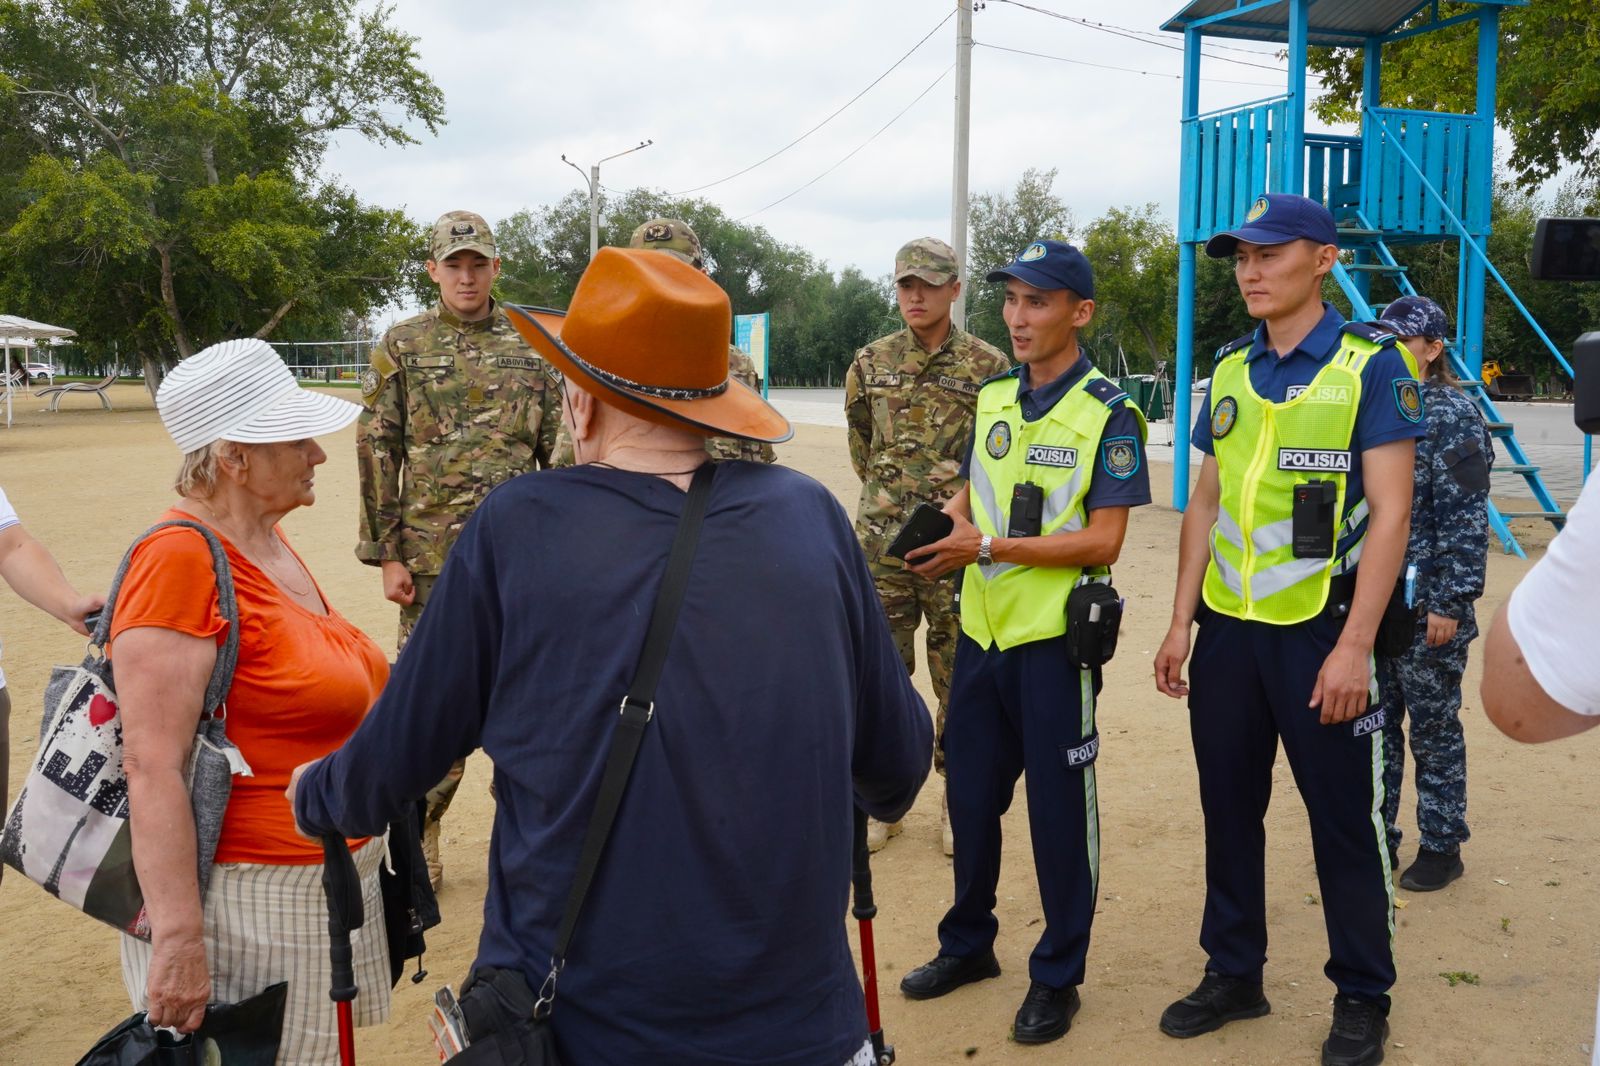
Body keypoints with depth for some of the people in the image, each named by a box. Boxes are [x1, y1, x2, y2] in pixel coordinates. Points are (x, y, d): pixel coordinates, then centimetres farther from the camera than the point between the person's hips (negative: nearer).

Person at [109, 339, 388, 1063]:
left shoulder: (267, 541, 7)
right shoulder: (179, 561, -20)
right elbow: (151, 768, -24)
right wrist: (177, 940, -26)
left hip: (332, 887, 9)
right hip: (248, 901, -8)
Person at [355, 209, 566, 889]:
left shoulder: (532, 345, 7)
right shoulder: (401, 347, 2)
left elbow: (558, 447, 8)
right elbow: (377, 452, 0)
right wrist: (387, 554, -5)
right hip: (433, 553, -1)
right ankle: (419, 830, 22)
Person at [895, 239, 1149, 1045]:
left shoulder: (1109, 415, -10)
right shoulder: (992, 398, 9)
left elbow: (1102, 540, -17)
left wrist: (987, 546, -22)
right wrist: (950, 524, -4)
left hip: (1054, 640, -6)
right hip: (981, 631, 6)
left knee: (1059, 809, 6)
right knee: (970, 795, 16)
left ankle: (1057, 976, 23)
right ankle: (968, 942, 35)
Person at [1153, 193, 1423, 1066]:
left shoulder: (1372, 364, -7)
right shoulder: (1229, 372, 9)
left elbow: (1390, 511, -11)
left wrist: (1354, 647, -17)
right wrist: (1181, 623, 8)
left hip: (1319, 631, -5)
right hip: (1227, 629, 5)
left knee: (1343, 820, 6)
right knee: (1228, 807, 13)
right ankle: (1233, 973, 29)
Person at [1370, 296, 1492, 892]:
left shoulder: (1455, 415, -9)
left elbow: (1465, 518, -13)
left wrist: (1450, 602, -17)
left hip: (1427, 606, -6)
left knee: (1433, 730, 6)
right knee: (1375, 726, 13)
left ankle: (1441, 848, 20)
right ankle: (1377, 837, 26)